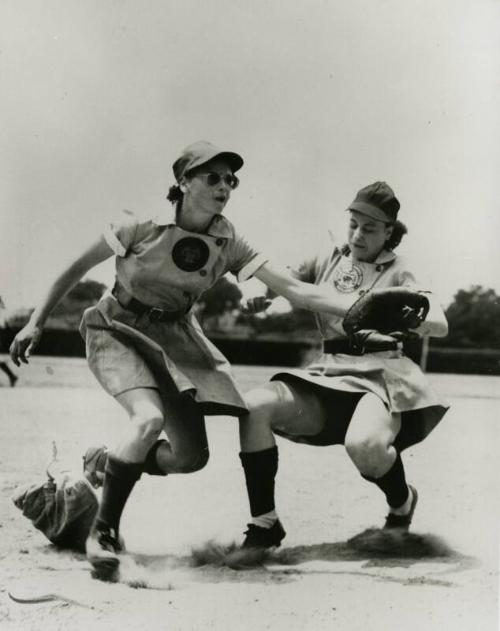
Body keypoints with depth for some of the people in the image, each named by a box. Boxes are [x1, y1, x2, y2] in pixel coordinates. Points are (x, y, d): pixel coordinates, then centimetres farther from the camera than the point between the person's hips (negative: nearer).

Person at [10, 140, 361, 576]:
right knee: (149, 419, -30)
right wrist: (37, 321, -6)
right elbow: (79, 266, -8)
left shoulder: (228, 243, -12)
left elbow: (294, 289, -18)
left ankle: (108, 465, 26)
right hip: (117, 329, -4)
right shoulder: (143, 225, -20)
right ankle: (103, 531, -13)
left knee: (191, 456, -2)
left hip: (174, 338, 5)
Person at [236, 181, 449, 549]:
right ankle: (265, 525, -9)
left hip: (379, 374, -4)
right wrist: (258, 295, -15)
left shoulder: (397, 272, 3)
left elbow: (439, 324, -8)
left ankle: (402, 503, 2)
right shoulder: (329, 262, 12)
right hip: (328, 376, 4)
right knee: (254, 406, -23)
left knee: (363, 444, -36)